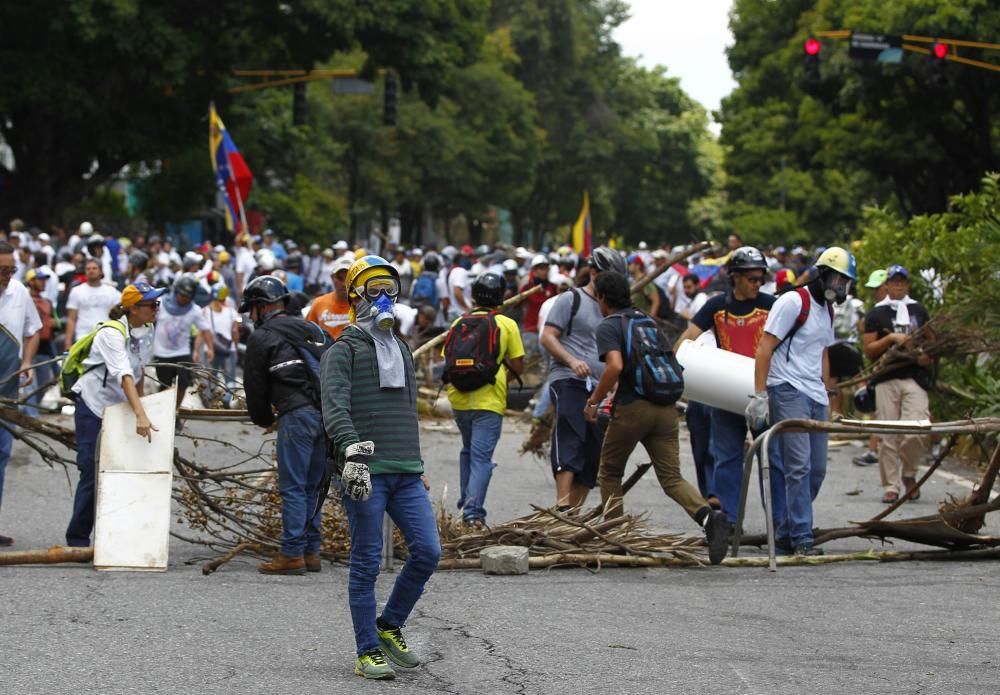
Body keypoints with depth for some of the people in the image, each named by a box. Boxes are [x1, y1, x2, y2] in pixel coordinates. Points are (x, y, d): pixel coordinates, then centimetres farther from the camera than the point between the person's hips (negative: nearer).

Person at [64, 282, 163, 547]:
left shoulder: (147, 330, 0)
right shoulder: (112, 334, -24)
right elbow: (125, 375, -37)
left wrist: (139, 404, 16)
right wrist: (140, 416, -47)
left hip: (120, 406, 7)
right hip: (93, 405, -7)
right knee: (92, 473, -7)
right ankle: (77, 540, 1)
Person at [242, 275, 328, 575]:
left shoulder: (262, 338, 1)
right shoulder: (310, 329, 21)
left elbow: (256, 385, 6)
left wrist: (264, 420, 22)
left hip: (297, 415, -7)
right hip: (326, 413, 7)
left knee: (293, 488, -4)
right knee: (312, 487, 13)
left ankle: (292, 554, -6)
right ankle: (311, 551, 14)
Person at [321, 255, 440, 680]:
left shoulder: (401, 350, 23)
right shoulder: (343, 351, 1)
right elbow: (335, 409, -14)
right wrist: (353, 451, -29)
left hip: (406, 473, 6)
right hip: (365, 473, -6)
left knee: (427, 551, -5)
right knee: (366, 565, -3)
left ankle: (390, 627, 15)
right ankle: (368, 653, 3)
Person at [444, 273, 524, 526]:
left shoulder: (459, 323, 7)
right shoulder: (507, 325, -1)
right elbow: (518, 367, 0)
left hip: (459, 399, 4)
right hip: (489, 401, -4)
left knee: (468, 450, 24)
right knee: (481, 457, -4)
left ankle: (465, 502, 25)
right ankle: (473, 510, -15)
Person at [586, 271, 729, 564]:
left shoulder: (608, 326, -2)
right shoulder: (648, 321, 20)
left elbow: (615, 366, -19)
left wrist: (593, 401, -9)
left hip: (632, 407, -5)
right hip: (666, 408, 5)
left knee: (610, 474, 16)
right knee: (671, 477, -1)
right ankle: (708, 516, -28)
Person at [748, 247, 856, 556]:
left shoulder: (827, 310, 18)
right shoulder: (794, 302, -9)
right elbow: (764, 348, -12)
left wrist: (827, 395, 24)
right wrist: (760, 395, -17)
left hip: (815, 397, 9)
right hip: (788, 393, -9)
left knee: (816, 470, 7)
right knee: (799, 466, -14)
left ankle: (785, 533, 17)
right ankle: (801, 538, -13)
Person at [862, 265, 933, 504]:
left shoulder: (919, 311, 17)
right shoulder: (876, 314, 10)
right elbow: (869, 350, 4)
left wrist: (928, 356, 2)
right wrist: (891, 338, -10)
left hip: (915, 379, 1)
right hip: (886, 380, -1)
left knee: (915, 433, -14)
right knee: (888, 436, -3)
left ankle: (909, 473, 11)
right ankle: (890, 486, 5)